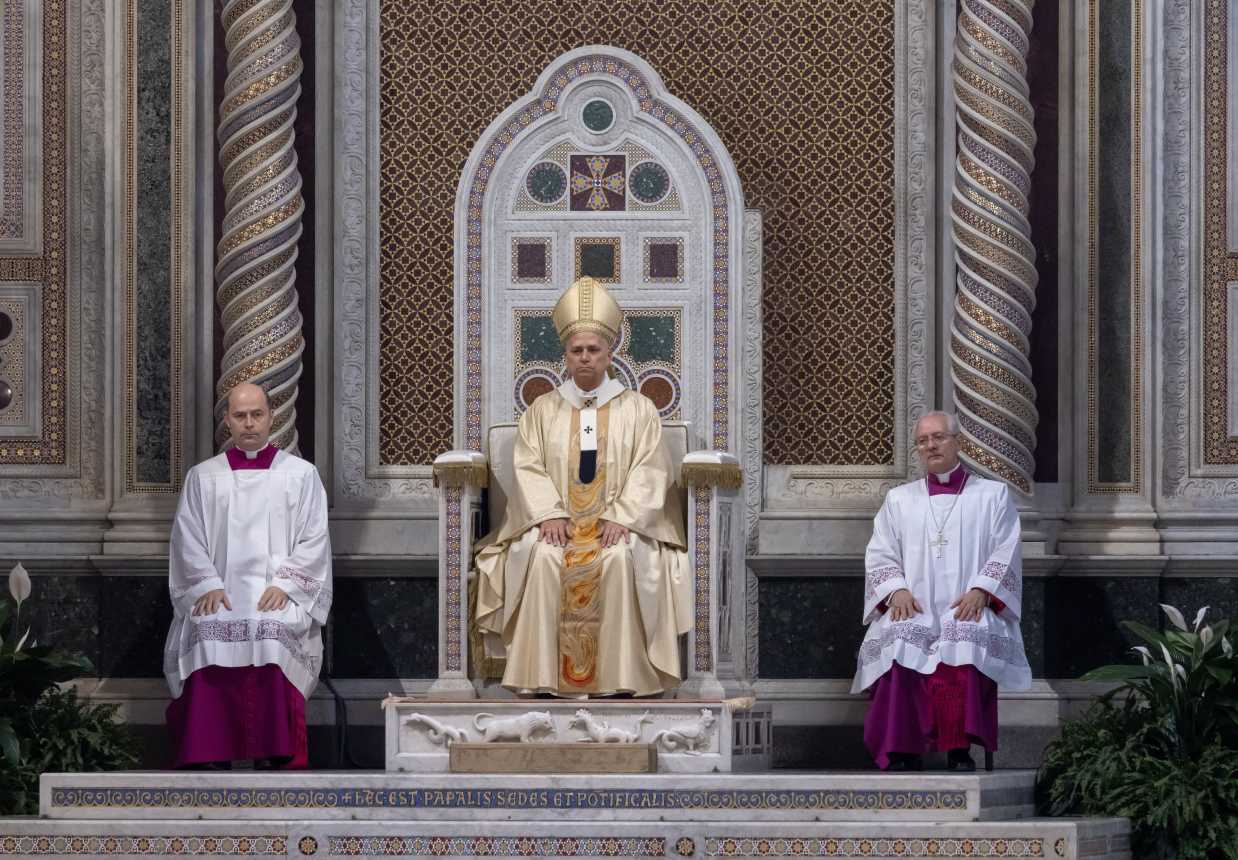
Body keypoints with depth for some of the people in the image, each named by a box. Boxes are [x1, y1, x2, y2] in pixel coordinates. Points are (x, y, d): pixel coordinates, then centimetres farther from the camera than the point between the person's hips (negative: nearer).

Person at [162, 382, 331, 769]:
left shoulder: (301, 474, 12)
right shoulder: (203, 477, 17)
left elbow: (314, 539, 5)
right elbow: (188, 540, 9)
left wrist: (285, 584, -9)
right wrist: (208, 585, -7)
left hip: (278, 595, -1)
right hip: (219, 591, 1)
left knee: (274, 630, -31)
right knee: (206, 631, -28)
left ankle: (273, 756, -29)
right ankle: (210, 757, -26)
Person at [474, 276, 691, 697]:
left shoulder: (639, 409, 9)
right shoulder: (542, 409, 14)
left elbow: (649, 471, -1)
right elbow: (529, 468, 3)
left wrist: (621, 517, -17)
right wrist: (549, 514, -16)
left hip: (620, 520, -1)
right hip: (557, 519, 1)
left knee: (622, 557, -36)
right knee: (542, 557, -34)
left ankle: (620, 673, -32)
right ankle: (546, 673, -32)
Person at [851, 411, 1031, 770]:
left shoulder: (993, 495, 16)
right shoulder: (899, 499, 22)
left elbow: (1006, 553, 6)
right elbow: (880, 557, 14)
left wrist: (980, 591, -12)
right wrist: (897, 590, -7)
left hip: (967, 609, -2)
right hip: (914, 609, 2)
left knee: (964, 640, -36)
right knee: (899, 641, -33)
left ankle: (960, 752, -37)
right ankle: (902, 752, -35)